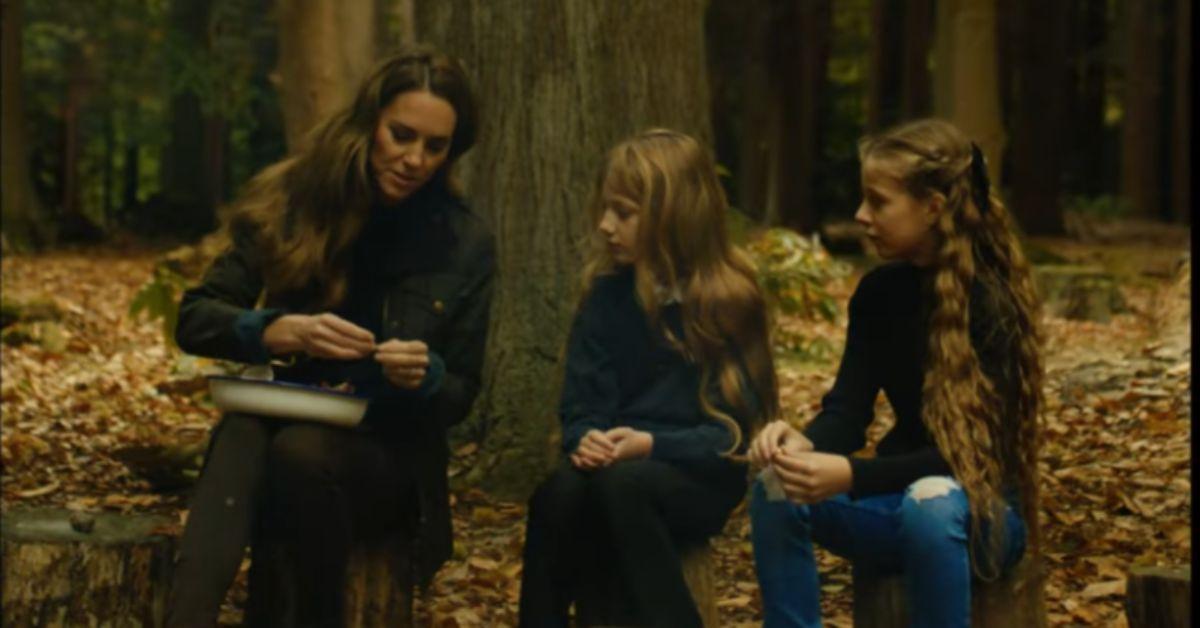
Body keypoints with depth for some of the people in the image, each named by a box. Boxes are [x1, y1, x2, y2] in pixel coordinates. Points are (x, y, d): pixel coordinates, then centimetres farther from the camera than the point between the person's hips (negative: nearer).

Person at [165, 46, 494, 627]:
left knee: (299, 450, -37)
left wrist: (426, 376, -21)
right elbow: (194, 319, -2)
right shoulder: (293, 201, -1)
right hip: (281, 427, 1)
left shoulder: (465, 244, -2)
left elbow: (460, 396, 4)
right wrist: (280, 332, -23)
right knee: (244, 432, -38)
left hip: (391, 456, -1)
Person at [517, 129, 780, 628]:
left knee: (622, 483, -36)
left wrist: (652, 444, -24)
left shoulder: (725, 301, -8)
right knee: (557, 494, -31)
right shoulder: (607, 293, 4)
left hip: (699, 478, -3)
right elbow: (582, 402, 2)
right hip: (617, 465, 3)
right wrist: (588, 439, -20)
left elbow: (731, 430, -10)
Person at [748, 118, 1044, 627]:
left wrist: (851, 475, -37)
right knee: (776, 489, -21)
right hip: (901, 495, 5)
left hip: (984, 508, -5)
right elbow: (847, 410, -4)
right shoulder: (878, 293, 1)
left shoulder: (991, 303, -18)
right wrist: (804, 445, -30)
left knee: (929, 503, -39)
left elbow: (972, 450, -23)